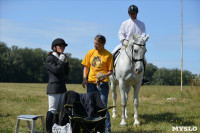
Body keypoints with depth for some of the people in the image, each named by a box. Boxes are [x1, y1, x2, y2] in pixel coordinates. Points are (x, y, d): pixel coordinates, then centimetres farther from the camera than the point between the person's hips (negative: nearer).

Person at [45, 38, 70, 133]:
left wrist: (66, 62, 5)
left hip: (62, 87, 8)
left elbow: (67, 73, 16)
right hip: (54, 87, -8)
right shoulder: (50, 58, -5)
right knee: (52, 110, -9)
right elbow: (56, 70, -17)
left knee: (59, 110, 10)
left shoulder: (62, 58, 18)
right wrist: (61, 61, -9)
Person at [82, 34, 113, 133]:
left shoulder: (108, 55, -4)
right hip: (91, 82, 4)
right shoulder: (90, 53, 6)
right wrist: (84, 78, -1)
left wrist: (104, 75, -22)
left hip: (102, 83, -4)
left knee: (103, 106, -3)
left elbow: (110, 71, -2)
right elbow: (86, 66, 12)